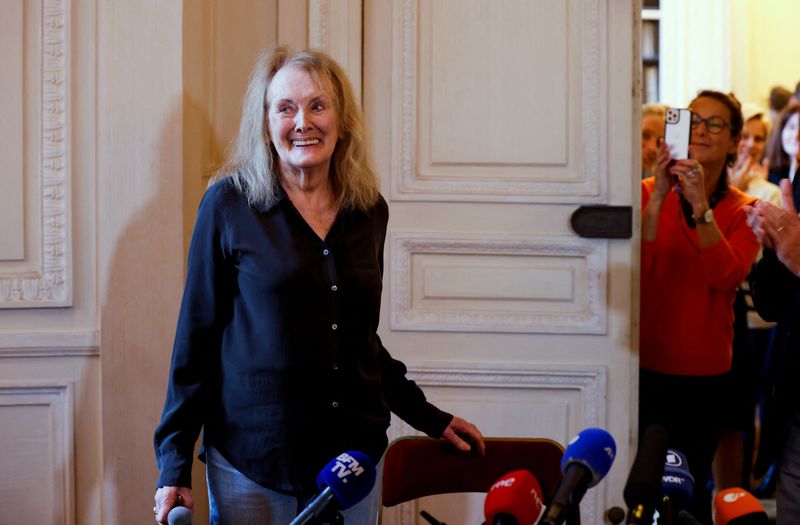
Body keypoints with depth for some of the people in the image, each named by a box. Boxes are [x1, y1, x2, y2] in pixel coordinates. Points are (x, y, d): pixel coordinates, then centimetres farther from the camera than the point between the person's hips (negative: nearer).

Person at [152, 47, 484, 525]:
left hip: (354, 456, 4)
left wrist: (429, 418, 18)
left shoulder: (369, 211, 5)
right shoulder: (229, 204, -6)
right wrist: (175, 465, -7)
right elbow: (196, 338, -4)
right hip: (251, 462, -3)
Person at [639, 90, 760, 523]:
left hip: (704, 373, 1)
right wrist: (658, 199, -24)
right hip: (646, 365, 0)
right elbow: (637, 268, -14)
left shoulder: (742, 211, 3)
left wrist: (700, 206, -26)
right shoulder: (649, 192, 1)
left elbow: (727, 276, -16)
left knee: (691, 486, 3)